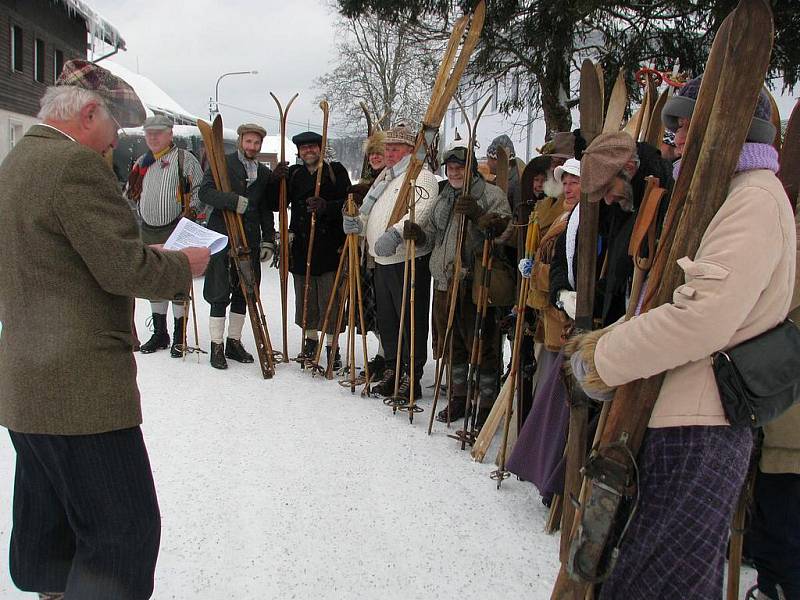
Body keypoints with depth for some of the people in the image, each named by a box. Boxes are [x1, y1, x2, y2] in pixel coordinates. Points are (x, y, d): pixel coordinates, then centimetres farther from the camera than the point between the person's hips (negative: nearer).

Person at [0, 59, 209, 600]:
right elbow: (126, 269, -20)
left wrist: (150, 256, 15)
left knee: (49, 530, 22)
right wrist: (185, 265, -2)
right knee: (124, 530, -2)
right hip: (81, 388, -10)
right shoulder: (77, 165, -16)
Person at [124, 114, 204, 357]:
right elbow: (130, 195, 23)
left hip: (176, 231, -6)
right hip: (148, 232, 6)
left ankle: (180, 336, 6)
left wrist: (190, 212, -15)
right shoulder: (141, 163, 16)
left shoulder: (184, 159, -1)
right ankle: (159, 333, 25)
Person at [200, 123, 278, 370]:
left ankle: (234, 342, 22)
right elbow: (205, 191, -12)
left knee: (243, 293, 10)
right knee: (220, 294, -1)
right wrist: (234, 200, -24)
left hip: (250, 240, 5)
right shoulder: (222, 163, 0)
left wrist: (268, 239, 8)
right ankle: (217, 346, 9)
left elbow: (267, 210, 15)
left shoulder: (264, 173, 13)